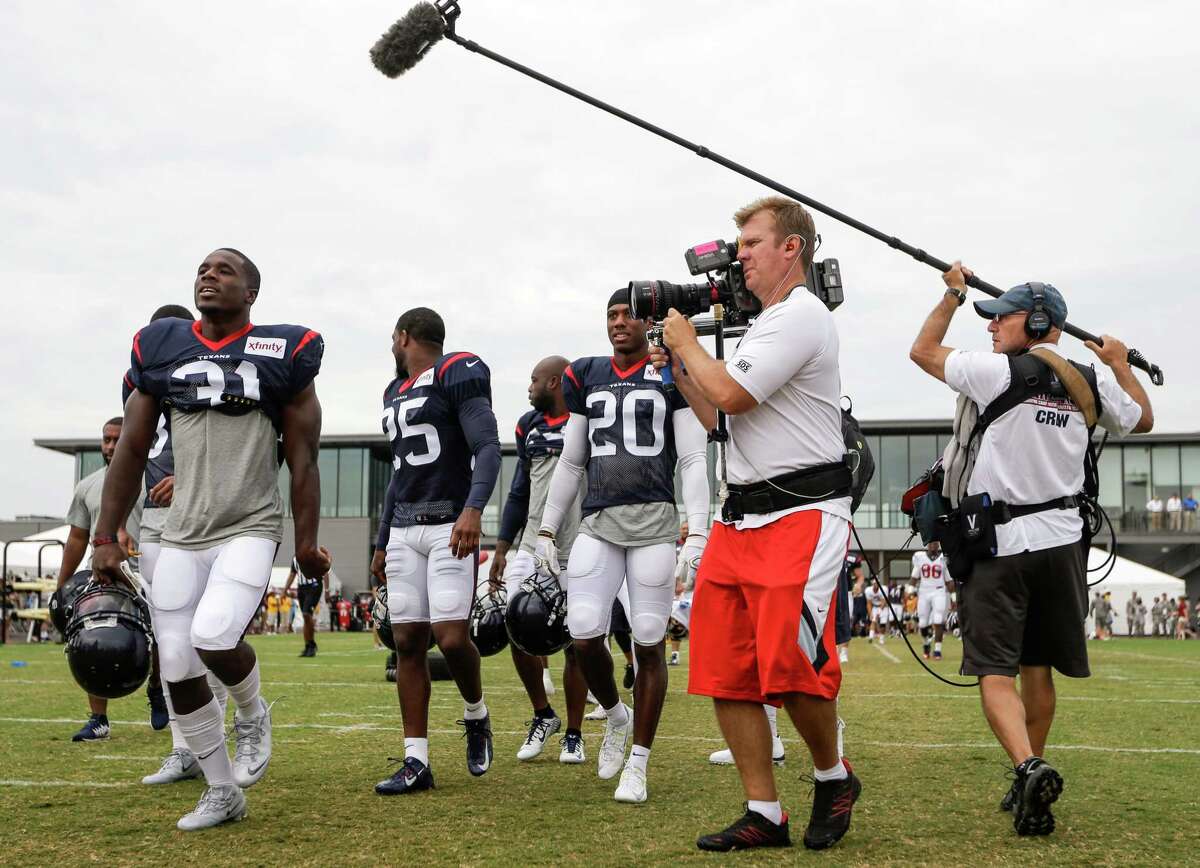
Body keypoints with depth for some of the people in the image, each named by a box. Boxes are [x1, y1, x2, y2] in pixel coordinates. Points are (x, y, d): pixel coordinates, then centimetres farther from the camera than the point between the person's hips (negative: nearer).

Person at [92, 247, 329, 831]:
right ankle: (223, 793, 20)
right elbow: (131, 450, 9)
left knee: (214, 637, -26)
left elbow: (301, 459, 0)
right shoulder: (160, 349, 6)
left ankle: (252, 716, 8)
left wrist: (307, 542, -2)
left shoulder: (281, 354, -3)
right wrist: (105, 537, 5)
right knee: (177, 669, 3)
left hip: (250, 529, -4)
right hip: (181, 534, 4)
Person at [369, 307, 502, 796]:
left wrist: (473, 509, -27)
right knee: (408, 642, 2)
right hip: (404, 530, 8)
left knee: (451, 637, -14)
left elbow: (488, 449, -13)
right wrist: (382, 543, 24)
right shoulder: (394, 392, 21)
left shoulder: (457, 375, -4)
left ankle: (476, 716, 16)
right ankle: (416, 762, 5)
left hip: (450, 525, -7)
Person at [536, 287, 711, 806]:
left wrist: (697, 532, -8)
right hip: (598, 523, 3)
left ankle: (638, 762, 11)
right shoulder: (586, 378, 15)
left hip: (655, 523, -3)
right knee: (584, 636, -8)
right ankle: (615, 717, 22)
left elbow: (693, 461, 1)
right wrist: (547, 530, 16)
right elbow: (571, 463, 19)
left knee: (649, 643, -1)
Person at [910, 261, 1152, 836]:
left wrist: (953, 295, 18)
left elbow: (922, 351, 4)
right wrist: (1120, 365, 38)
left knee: (995, 673, -6)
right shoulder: (1092, 383, 5)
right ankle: (1030, 785, 24)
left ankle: (1029, 768, -28)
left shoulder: (1000, 371, -10)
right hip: (1061, 540, 5)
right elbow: (1142, 419, 25)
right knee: (1036, 669, 16)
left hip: (1000, 543, -5)